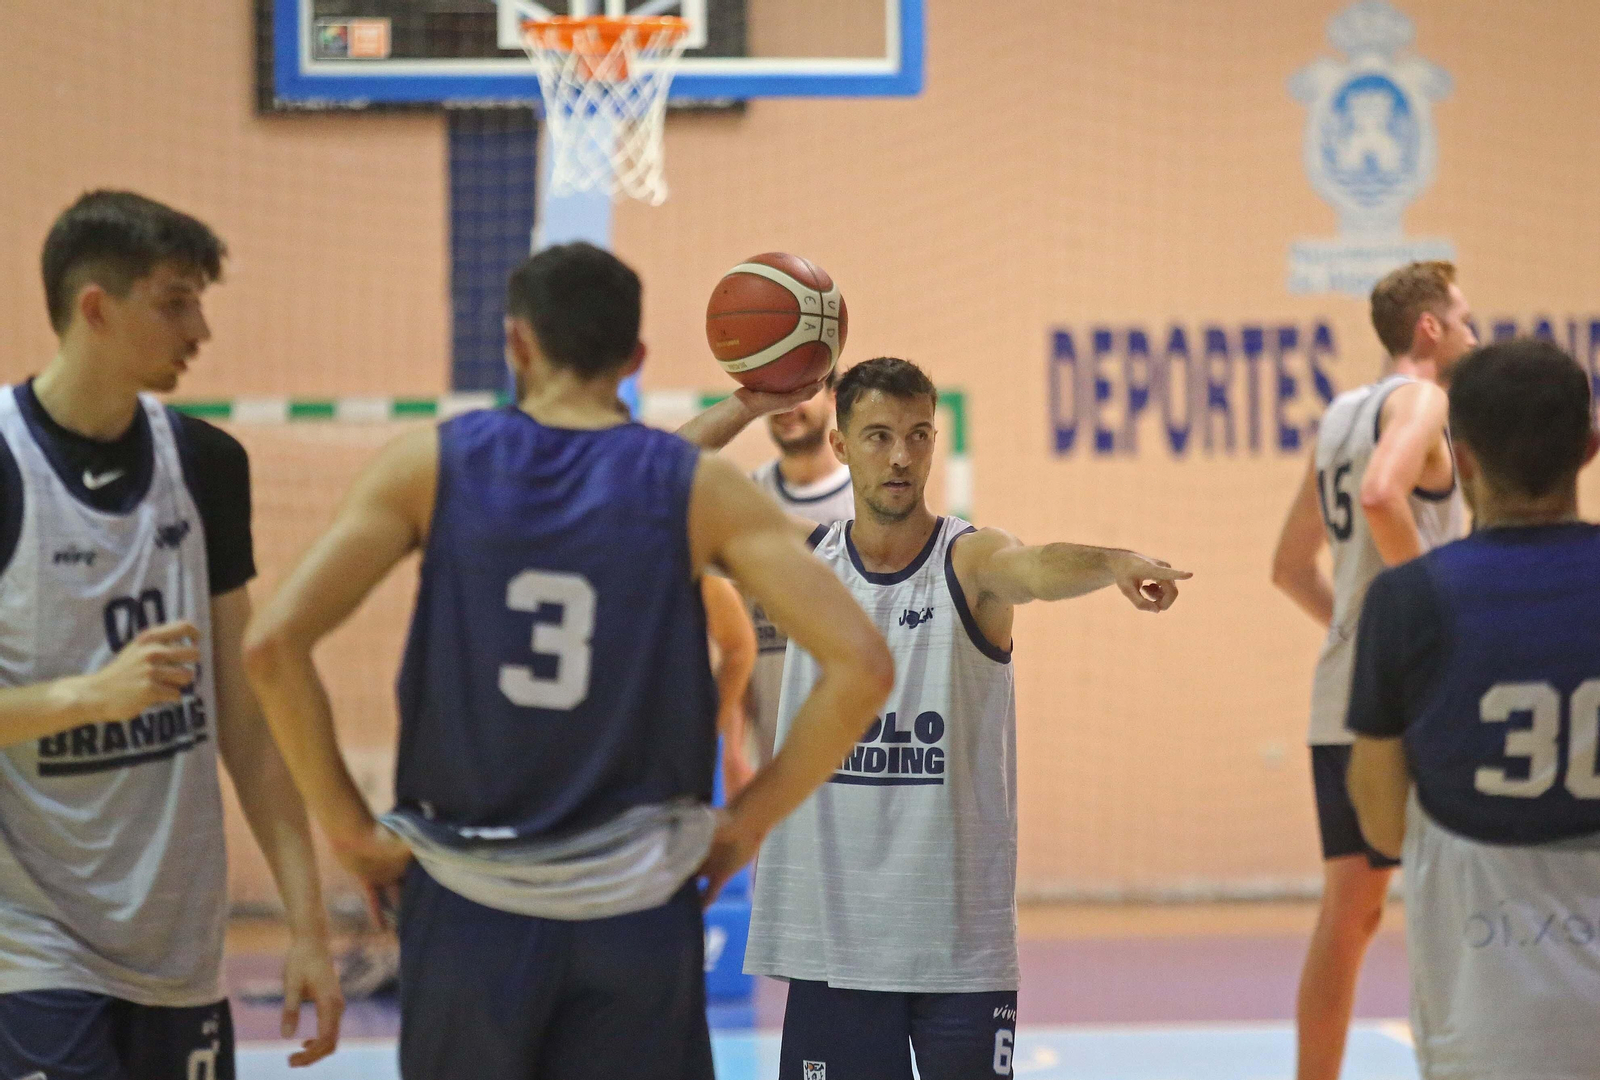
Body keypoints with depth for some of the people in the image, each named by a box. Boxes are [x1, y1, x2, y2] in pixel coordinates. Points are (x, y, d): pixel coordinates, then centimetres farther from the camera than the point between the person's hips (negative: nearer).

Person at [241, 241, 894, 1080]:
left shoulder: (431, 465, -1)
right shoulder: (698, 489, -2)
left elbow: (273, 644, -9)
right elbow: (861, 666, -8)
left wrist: (349, 829, 0)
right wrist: (748, 821, 2)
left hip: (467, 910, 1)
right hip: (634, 913, -1)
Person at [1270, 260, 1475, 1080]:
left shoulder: (1339, 417, 18)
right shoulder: (1420, 401, -7)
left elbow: (1292, 565, 23)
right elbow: (1381, 494, -28)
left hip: (1342, 698, 8)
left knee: (1351, 908, 9)